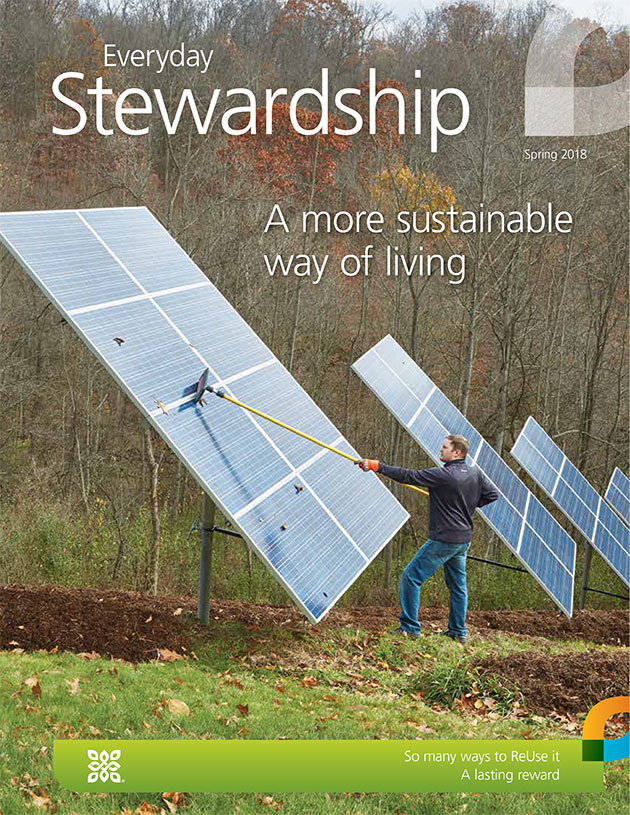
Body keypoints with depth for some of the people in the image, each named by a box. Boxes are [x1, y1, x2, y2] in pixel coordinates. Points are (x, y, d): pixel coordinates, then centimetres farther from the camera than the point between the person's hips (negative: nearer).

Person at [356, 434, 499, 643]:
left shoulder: (443, 475, -19)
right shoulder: (475, 474, 4)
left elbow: (409, 476, -18)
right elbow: (492, 494, 15)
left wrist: (378, 466, -13)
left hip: (443, 540, -8)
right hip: (464, 539, 8)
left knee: (411, 577, -1)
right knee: (457, 585, 17)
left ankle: (410, 627, -1)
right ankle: (458, 632, 22)